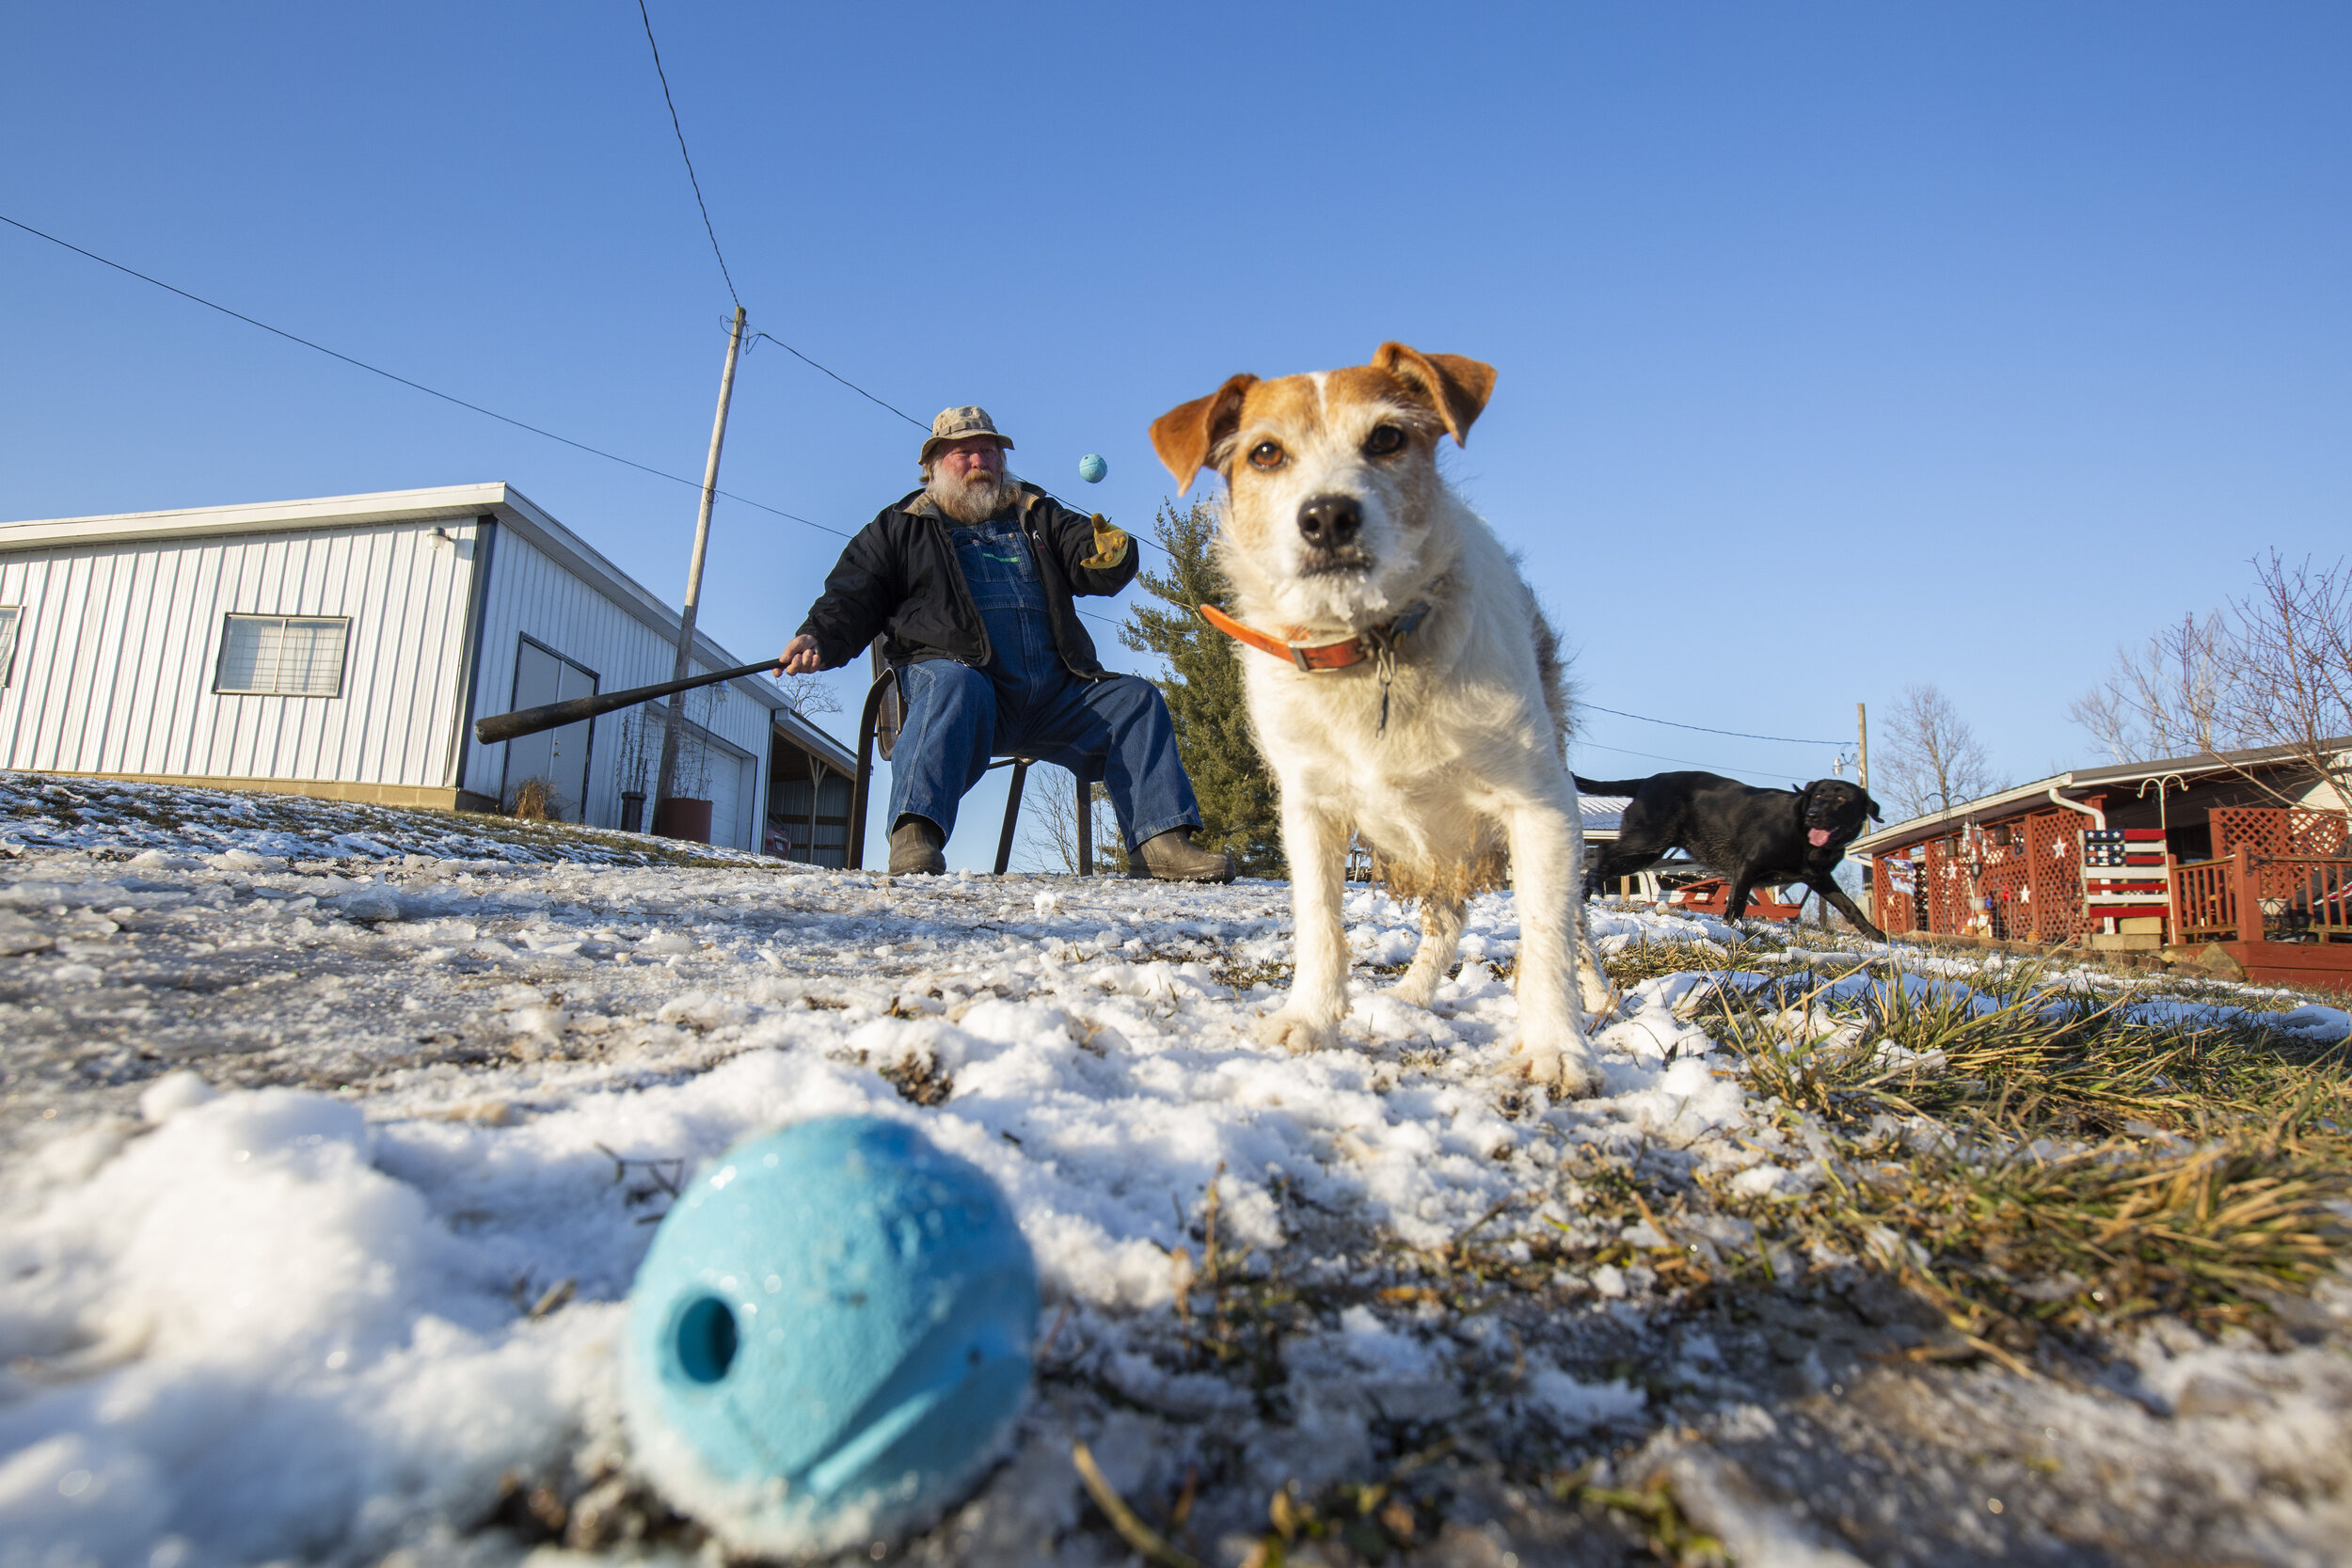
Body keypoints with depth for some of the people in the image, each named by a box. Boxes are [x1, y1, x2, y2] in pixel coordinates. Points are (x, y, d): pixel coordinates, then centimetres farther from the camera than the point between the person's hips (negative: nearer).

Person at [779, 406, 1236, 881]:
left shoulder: (1037, 515, 26)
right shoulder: (900, 527, 19)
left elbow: (1096, 571, 14)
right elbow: (851, 597, 14)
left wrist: (1109, 552, -12)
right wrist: (818, 639, -8)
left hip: (1052, 692, 4)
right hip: (961, 668, -3)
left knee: (1135, 699, -14)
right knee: (955, 686, -38)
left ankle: (1161, 840, -23)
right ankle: (915, 833, -49)